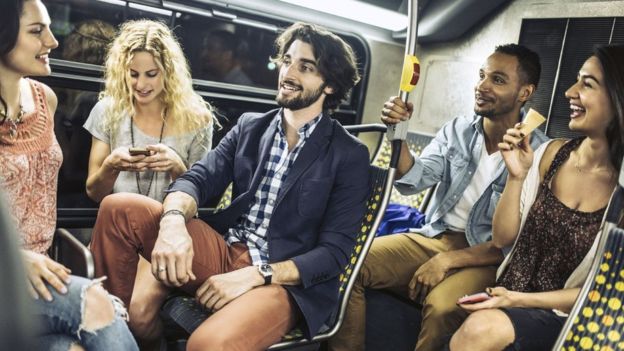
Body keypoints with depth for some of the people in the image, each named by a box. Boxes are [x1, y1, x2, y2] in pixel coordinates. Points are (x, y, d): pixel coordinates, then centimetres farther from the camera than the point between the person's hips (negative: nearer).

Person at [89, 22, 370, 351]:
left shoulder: (349, 155, -2)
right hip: (225, 251, 5)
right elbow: (198, 178, -1)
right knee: (119, 208, -14)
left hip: (285, 280, -4)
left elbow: (334, 252, -7)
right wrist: (174, 220, -25)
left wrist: (255, 275, -19)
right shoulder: (249, 126, 11)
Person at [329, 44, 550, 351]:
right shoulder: (456, 130, 4)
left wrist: (449, 260, -20)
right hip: (433, 237, 4)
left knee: (440, 305, -35)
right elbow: (412, 181, -5)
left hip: (484, 257, -4)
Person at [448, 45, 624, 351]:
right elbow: (502, 239, 2)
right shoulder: (553, 153, -1)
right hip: (507, 296, 3)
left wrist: (520, 299, -15)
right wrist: (516, 177, -11)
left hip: (563, 319, -3)